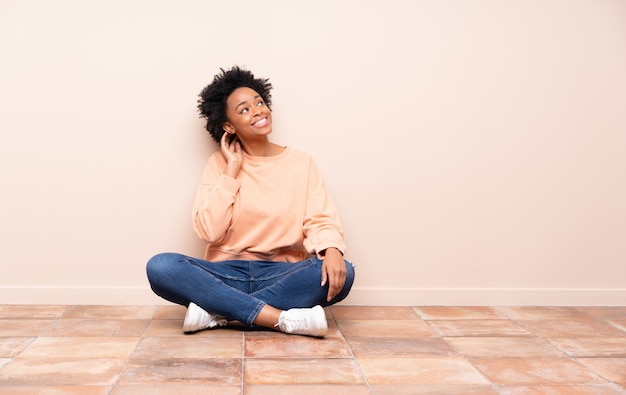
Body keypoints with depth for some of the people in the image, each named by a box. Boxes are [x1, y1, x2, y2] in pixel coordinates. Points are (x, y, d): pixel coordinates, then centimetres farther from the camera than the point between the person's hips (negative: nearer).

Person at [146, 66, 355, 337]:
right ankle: (284, 319, -29)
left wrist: (332, 250, -26)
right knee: (160, 267, -27)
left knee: (341, 273, -29)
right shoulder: (219, 163, 4)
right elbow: (208, 231, -8)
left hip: (283, 275, 0)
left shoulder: (301, 163, 5)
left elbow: (320, 221, -4)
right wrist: (232, 169, -8)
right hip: (227, 275, 0)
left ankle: (217, 311, -23)